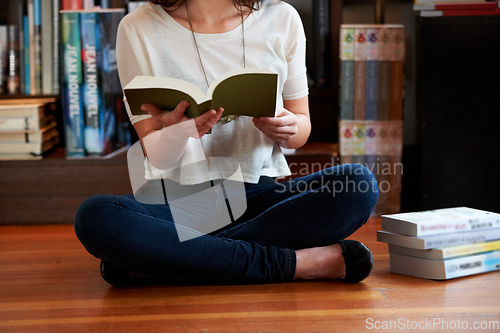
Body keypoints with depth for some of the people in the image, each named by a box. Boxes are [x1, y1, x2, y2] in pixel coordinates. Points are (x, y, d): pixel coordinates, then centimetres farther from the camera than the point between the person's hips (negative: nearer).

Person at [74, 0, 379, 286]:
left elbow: (302, 127, 10)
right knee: (95, 217, -32)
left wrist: (288, 129, -15)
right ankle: (296, 264, -28)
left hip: (260, 194, 2)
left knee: (361, 185, -26)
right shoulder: (138, 28, -3)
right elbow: (153, 155, -4)